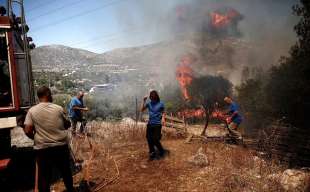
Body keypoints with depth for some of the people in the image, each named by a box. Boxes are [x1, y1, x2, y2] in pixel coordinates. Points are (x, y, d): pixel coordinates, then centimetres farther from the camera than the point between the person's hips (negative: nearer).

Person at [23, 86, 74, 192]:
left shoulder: (32, 111, -5)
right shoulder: (58, 108, -5)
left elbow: (27, 131, -8)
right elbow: (67, 125, 4)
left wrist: (36, 138, 9)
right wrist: (69, 123, 25)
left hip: (42, 148, 0)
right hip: (61, 146, 1)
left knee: (44, 176, 12)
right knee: (66, 171, 19)